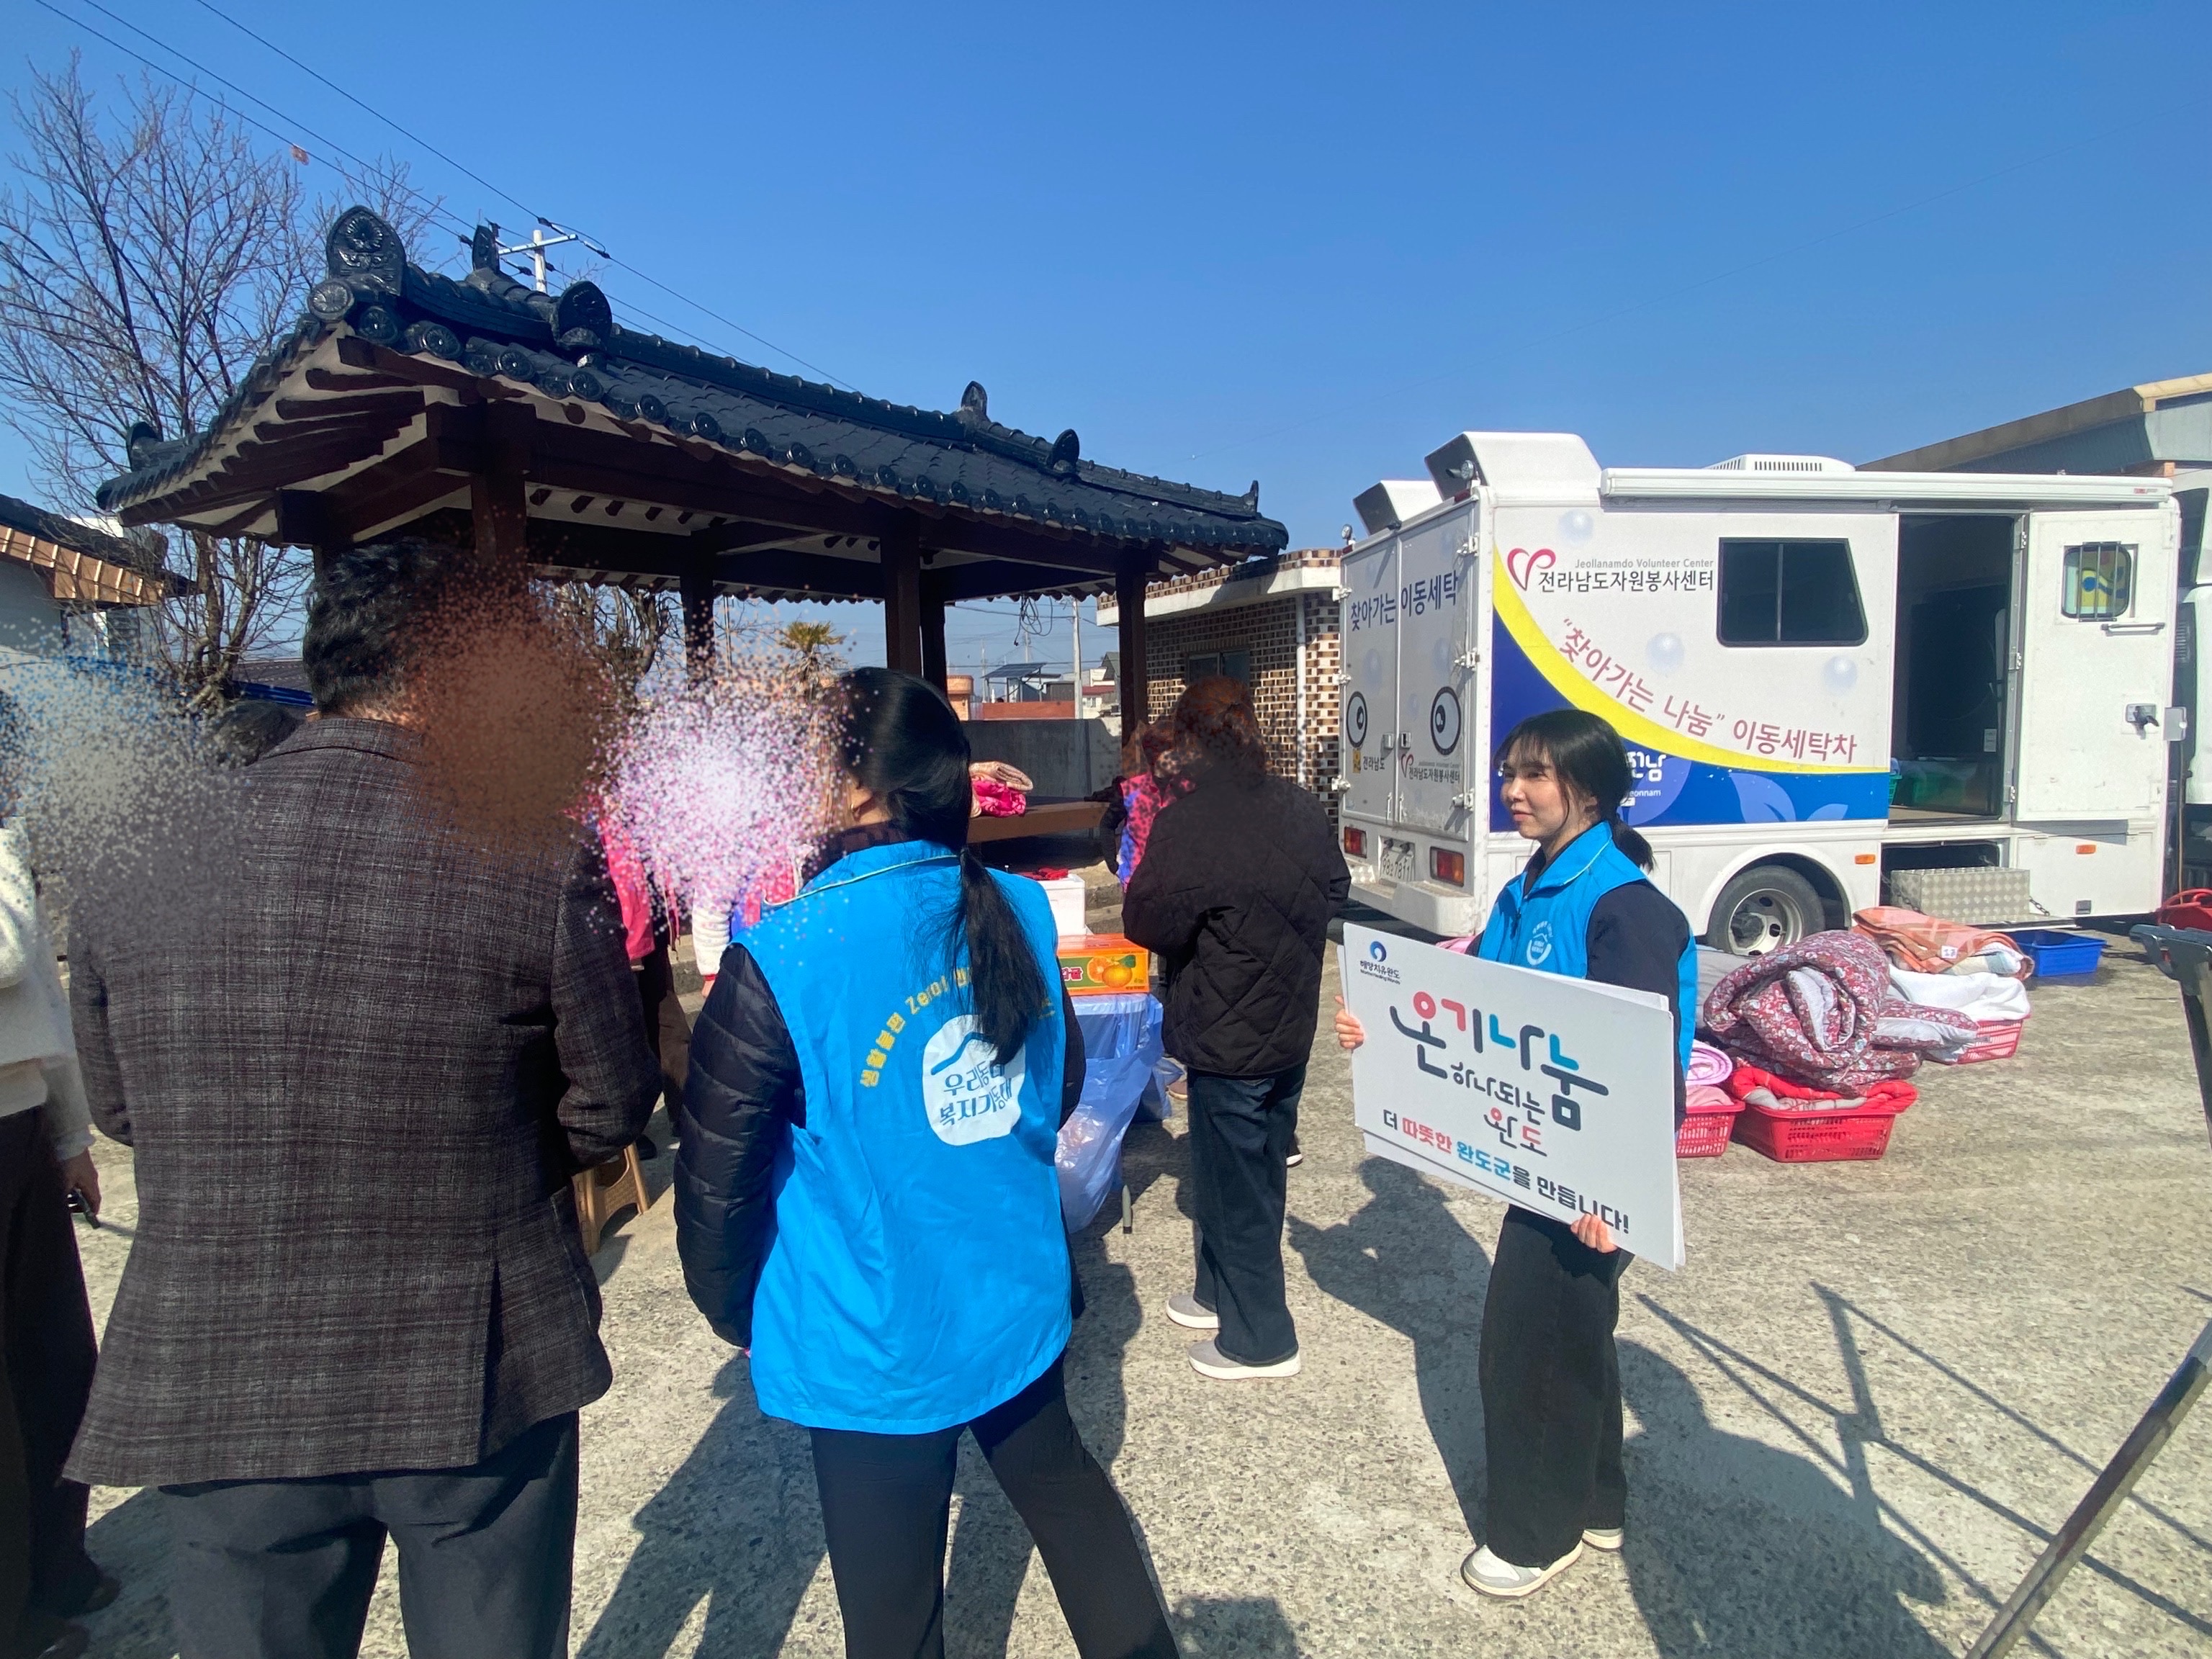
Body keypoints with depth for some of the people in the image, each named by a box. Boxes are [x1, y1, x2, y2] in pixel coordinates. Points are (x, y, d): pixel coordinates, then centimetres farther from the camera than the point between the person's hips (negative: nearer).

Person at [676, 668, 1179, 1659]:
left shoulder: (781, 959, -24)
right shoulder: (1017, 912, -6)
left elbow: (717, 1184, -15)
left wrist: (736, 1314, 3)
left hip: (877, 1345, -5)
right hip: (1019, 1304, 5)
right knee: (1064, 1485, 30)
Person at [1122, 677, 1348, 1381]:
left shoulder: (1187, 822, -23)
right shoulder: (1302, 807, -2)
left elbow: (1148, 923, -19)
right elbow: (1335, 890, 11)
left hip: (1228, 1038, -7)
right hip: (1290, 1025, 7)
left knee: (1236, 1183, 8)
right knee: (1258, 1169, 21)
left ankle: (1259, 1338, 23)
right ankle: (1221, 1294, 41)